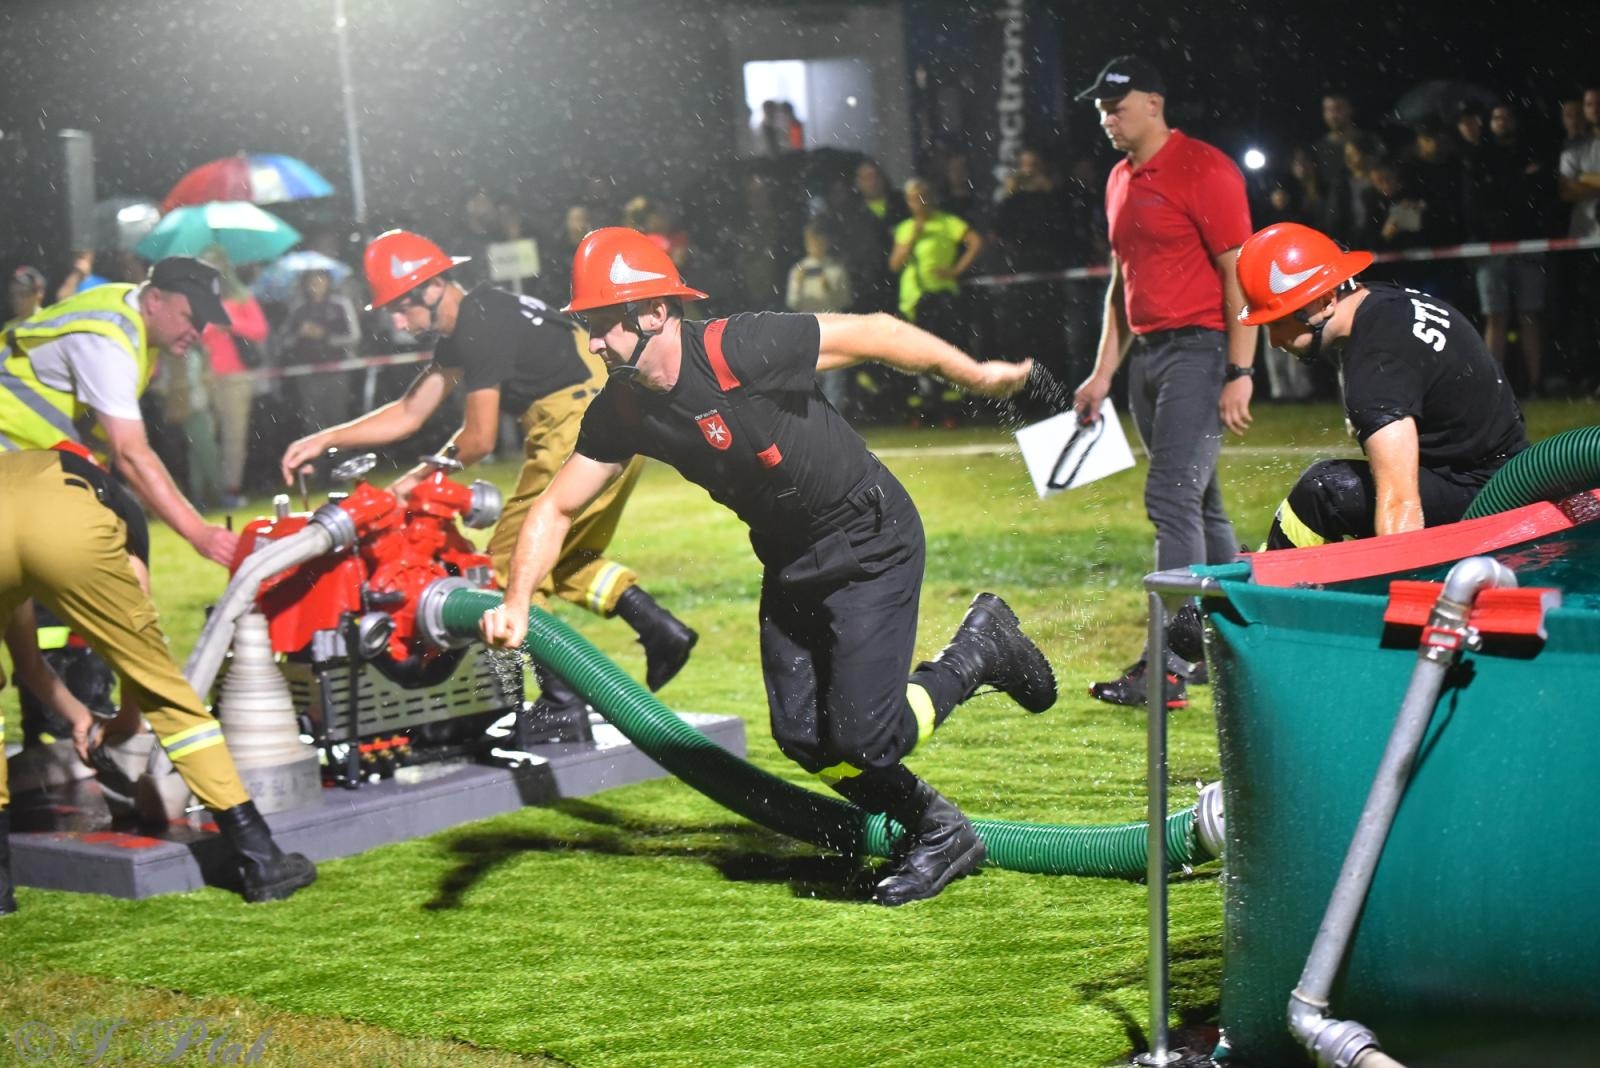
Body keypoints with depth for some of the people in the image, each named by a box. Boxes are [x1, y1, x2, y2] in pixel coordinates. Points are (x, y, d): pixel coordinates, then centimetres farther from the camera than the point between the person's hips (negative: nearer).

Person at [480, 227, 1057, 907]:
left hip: (871, 542, -7)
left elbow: (871, 333, -19)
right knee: (803, 737, 5)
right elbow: (556, 508, -1)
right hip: (789, 562, 7)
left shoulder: (739, 351, -29)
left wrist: (977, 375, -9)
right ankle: (940, 833, 25)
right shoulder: (621, 410, -8)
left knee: (862, 737, -12)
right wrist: (517, 601, -17)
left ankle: (977, 652, 15)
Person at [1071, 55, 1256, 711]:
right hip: (1146, 355, 9)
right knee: (1199, 506, 13)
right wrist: (1103, 372, 18)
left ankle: (1166, 667, -16)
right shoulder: (1120, 182, 16)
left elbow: (1239, 275, -14)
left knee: (1172, 498, -15)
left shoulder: (1204, 171, -10)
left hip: (1201, 349, -9)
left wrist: (1239, 374, -19)